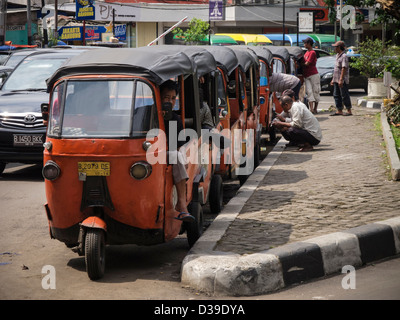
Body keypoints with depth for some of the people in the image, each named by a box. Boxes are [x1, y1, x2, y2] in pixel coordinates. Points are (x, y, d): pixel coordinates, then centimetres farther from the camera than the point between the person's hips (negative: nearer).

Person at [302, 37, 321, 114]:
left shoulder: (312, 53, -12)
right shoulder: (306, 52, 16)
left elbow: (307, 63, -15)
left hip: (313, 75, -8)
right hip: (307, 76, 8)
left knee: (315, 91, 1)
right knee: (309, 92, -3)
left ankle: (315, 108, 8)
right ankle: (311, 109, -10)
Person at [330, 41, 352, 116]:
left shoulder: (344, 56, -13)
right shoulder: (337, 55, 17)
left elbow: (344, 68, -20)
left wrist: (341, 79, -25)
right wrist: (333, 79, 21)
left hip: (342, 80, -9)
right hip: (336, 80, 9)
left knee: (344, 95, -6)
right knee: (336, 95, 9)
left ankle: (349, 111, 0)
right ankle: (339, 111, 13)